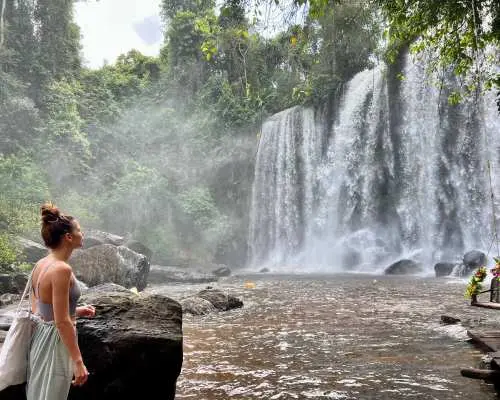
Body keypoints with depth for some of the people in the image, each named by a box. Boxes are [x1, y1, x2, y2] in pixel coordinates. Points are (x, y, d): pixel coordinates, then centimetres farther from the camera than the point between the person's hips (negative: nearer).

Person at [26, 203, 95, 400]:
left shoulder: (41, 264, 4)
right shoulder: (62, 269, -23)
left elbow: (38, 308, 12)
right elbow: (62, 322, -23)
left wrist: (76, 311, 17)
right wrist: (78, 361, -19)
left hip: (40, 337, 9)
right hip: (55, 341, -9)